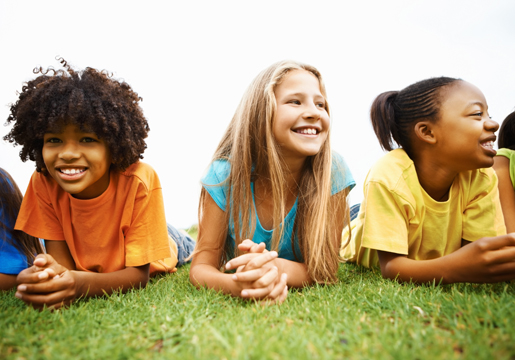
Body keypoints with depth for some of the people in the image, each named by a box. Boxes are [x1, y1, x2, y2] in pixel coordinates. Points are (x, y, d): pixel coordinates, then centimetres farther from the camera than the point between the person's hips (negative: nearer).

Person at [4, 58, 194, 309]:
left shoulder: (139, 181, -42)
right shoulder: (43, 183, -31)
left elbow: (138, 274, -36)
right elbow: (63, 262, -28)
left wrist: (81, 284, -57)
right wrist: (49, 275, -55)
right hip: (83, 266, 2)